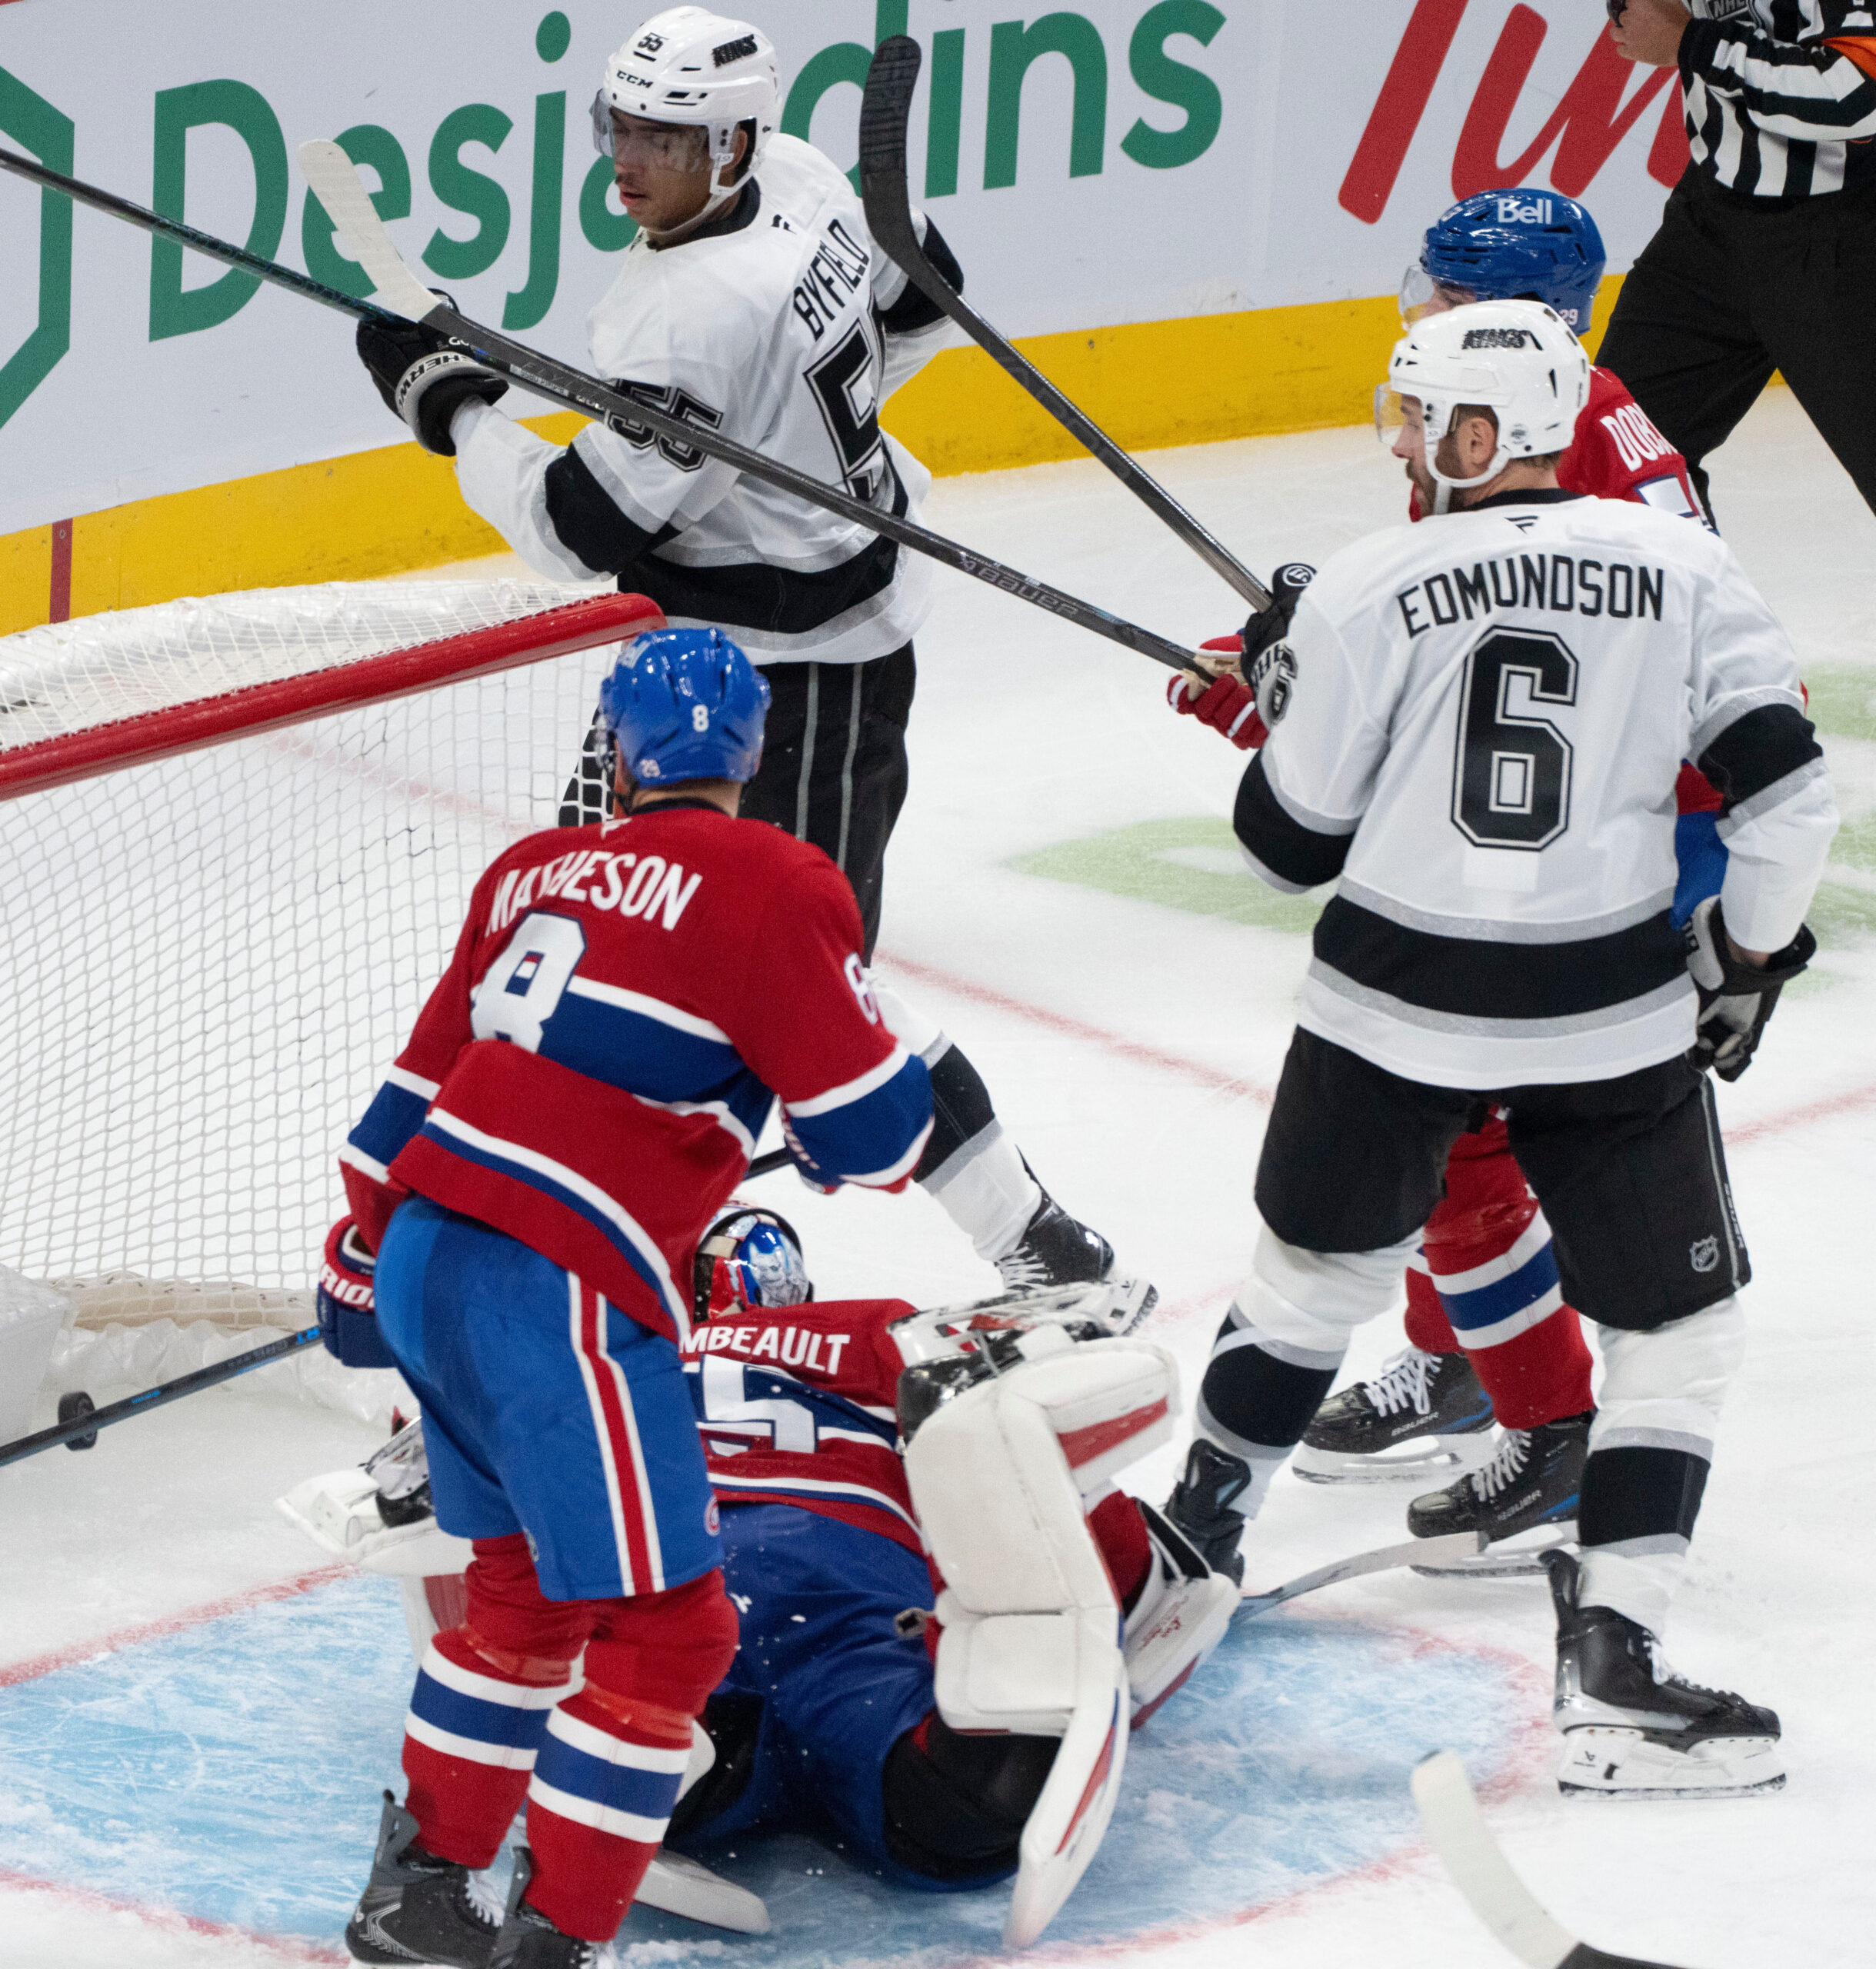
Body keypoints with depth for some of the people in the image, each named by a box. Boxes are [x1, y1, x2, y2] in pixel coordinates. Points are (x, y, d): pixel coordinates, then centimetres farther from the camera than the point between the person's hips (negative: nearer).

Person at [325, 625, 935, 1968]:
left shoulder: (535, 873, 17)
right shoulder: (770, 886, -5)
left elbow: (422, 1088, 24)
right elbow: (872, 1126, -8)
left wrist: (363, 1259, 35)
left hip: (425, 1261, 8)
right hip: (558, 1300, -8)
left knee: (526, 1585, 25)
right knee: (664, 1628, -1)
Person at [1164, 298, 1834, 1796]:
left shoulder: (1367, 593, -7)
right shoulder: (1682, 571, -5)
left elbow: (1292, 842, 0)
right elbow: (1784, 793, -8)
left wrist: (1277, 706, 19)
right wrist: (1747, 958, 8)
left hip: (1394, 1006, 1)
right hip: (1616, 1024, -1)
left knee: (1315, 1274, 23)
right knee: (1681, 1334, 10)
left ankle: (1195, 1532, 34)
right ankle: (1610, 1659, 1)